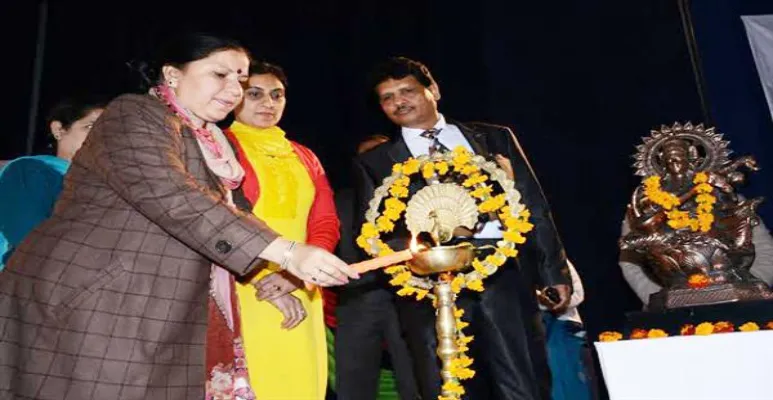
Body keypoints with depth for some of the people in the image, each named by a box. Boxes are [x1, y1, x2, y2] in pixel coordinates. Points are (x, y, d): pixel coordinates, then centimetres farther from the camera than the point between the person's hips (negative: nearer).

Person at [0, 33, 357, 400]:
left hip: (155, 321, 8)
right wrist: (286, 252, -32)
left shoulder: (207, 145, 16)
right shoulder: (135, 114, -10)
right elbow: (170, 198, -25)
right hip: (90, 307, -7)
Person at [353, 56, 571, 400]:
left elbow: (534, 206, 13)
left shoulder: (494, 138, 15)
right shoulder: (374, 162, 13)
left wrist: (554, 271, 9)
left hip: (503, 274, 1)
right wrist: (408, 246, -12)